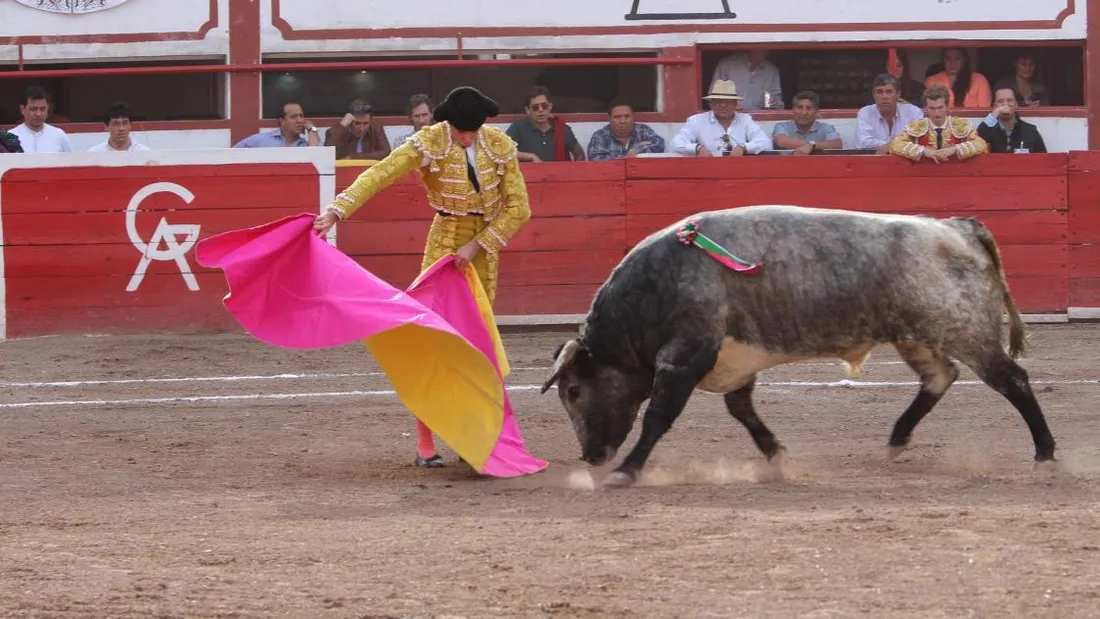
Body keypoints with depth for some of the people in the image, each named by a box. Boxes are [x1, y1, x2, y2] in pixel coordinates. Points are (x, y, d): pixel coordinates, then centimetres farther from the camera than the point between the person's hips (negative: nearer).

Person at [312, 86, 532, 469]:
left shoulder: (500, 146, -6)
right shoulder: (429, 143, -14)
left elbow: (518, 207, -3)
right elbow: (380, 174, -25)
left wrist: (478, 244, -12)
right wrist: (337, 210, -38)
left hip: (483, 250, 3)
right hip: (444, 246, -3)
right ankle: (425, 443, -4)